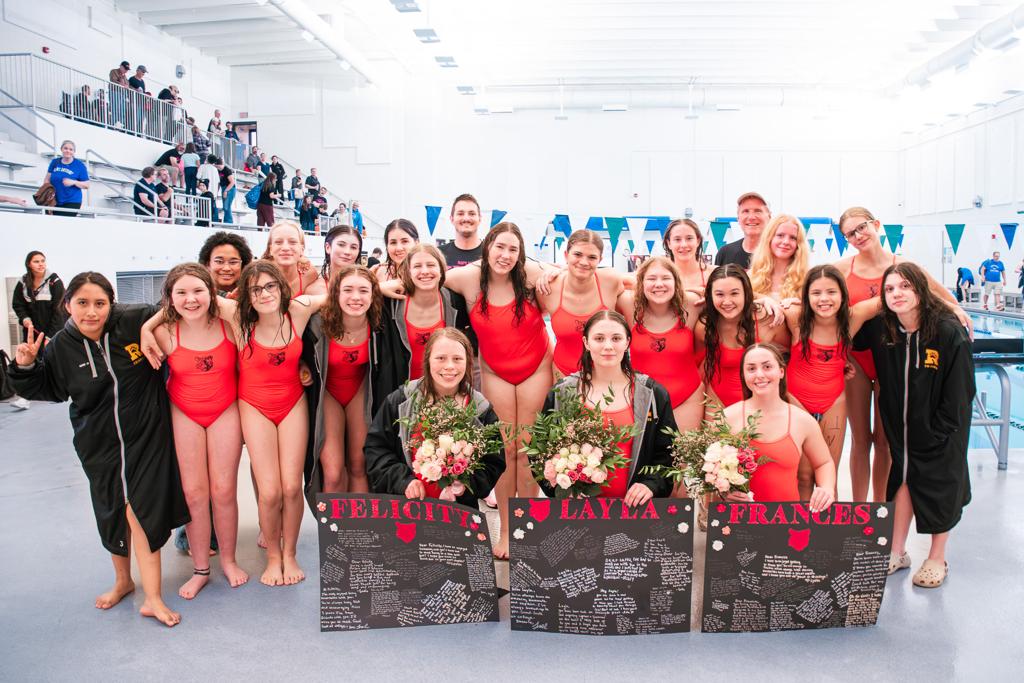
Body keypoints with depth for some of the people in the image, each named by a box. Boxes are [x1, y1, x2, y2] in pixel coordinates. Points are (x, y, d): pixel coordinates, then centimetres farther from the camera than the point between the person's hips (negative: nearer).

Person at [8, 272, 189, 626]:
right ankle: (123, 580, 40)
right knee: (112, 513, 16)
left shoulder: (135, 322, -15)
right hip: (99, 444, 3)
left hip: (146, 437, -3)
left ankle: (152, 598, 3)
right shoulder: (61, 346, -6)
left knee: (141, 510, -8)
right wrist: (26, 367, -6)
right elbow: (47, 389, 9)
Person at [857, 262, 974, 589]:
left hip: (940, 430, -3)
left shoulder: (949, 332, -21)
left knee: (939, 490, 9)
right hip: (901, 427, 4)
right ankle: (897, 552, 27)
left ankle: (937, 559, 27)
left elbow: (960, 392, -16)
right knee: (902, 481, 13)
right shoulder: (881, 330, -10)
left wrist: (938, 432, -14)